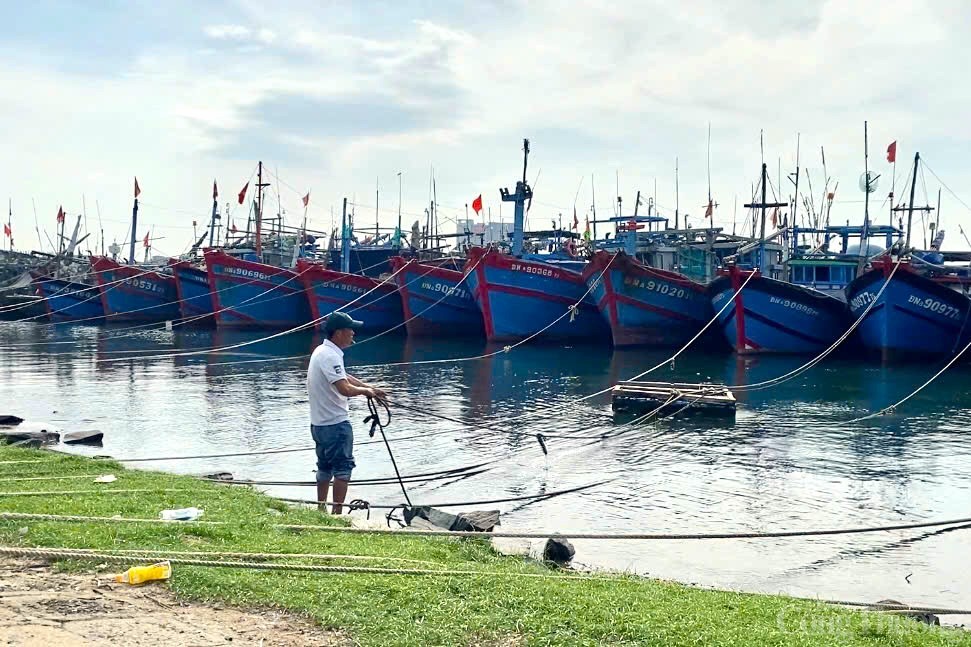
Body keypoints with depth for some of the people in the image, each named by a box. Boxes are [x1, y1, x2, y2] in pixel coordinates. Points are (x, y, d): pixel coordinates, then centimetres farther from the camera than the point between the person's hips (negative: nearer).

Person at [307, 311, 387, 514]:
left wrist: (370, 388, 13)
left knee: (324, 467, 18)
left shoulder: (322, 351, 12)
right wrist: (365, 390, -11)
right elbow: (345, 389, -29)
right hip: (336, 423, -10)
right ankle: (337, 512, -6)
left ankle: (321, 510, 25)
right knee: (343, 468, -5)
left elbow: (344, 377, 20)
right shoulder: (330, 356, -21)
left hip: (319, 423, 10)